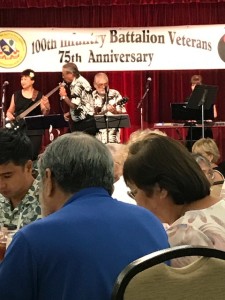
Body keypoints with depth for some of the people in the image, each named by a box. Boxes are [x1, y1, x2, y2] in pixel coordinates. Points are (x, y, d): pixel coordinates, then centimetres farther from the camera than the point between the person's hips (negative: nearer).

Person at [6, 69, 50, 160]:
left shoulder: (39, 95, 2)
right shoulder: (16, 95, 9)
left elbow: (44, 114, 0)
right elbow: (10, 110, 16)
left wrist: (47, 108, -20)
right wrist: (9, 115, -6)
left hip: (35, 130, -2)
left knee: (32, 155, -5)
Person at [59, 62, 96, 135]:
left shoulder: (77, 85, -17)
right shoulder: (81, 80, 15)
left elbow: (74, 105, -23)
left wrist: (64, 96, -8)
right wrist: (69, 113, 14)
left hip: (83, 123, -10)